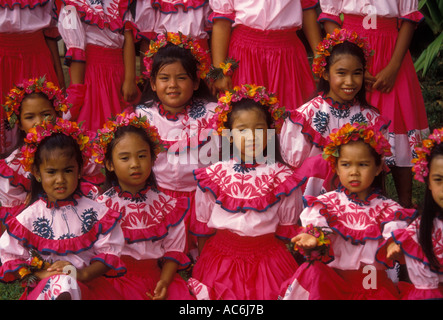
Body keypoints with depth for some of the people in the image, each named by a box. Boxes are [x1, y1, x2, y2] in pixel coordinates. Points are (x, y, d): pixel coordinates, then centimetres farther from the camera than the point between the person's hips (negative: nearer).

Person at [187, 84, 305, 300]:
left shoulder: (282, 178, -4)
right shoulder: (213, 176, -1)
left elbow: (288, 231, 4)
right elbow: (202, 227, 8)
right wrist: (202, 265, 11)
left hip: (268, 262, -1)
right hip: (221, 261, 1)